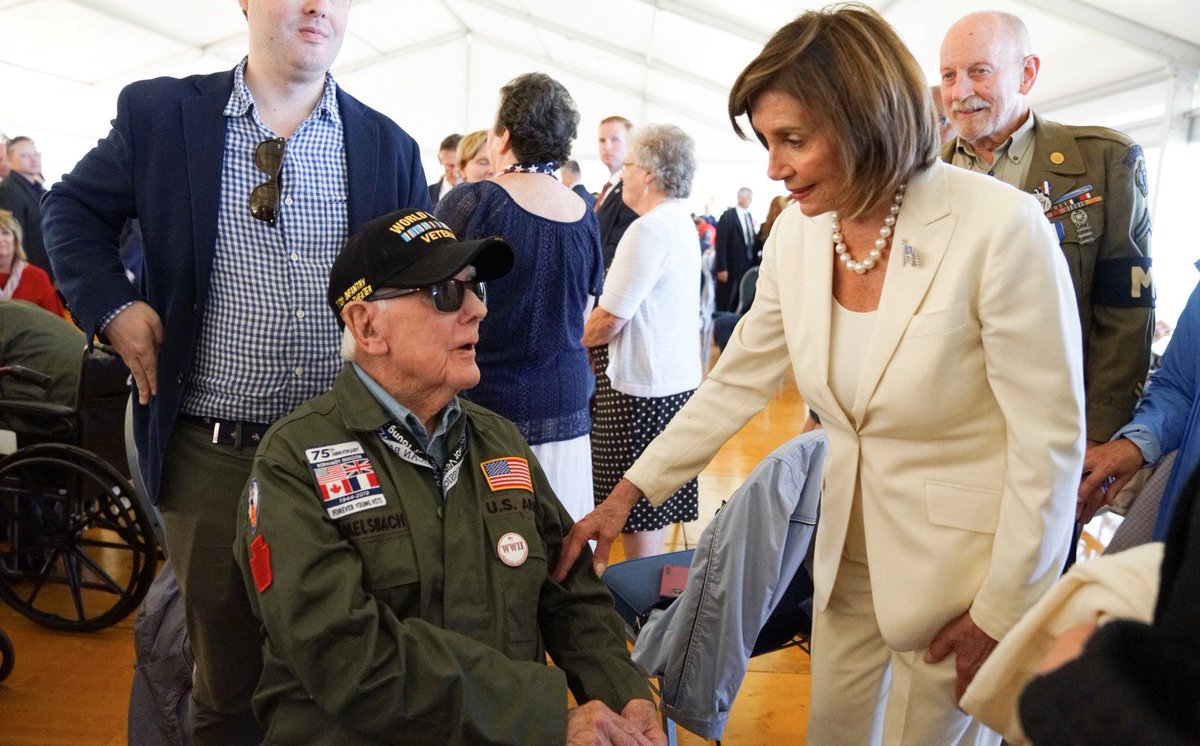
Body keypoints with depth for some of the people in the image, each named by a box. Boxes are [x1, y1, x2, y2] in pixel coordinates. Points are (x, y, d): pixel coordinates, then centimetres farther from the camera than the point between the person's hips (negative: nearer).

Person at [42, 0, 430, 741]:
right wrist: (112, 305, -2)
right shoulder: (160, 113, 0)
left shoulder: (387, 146, 3)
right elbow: (73, 208, 13)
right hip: (211, 456, 0)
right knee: (225, 674, 13)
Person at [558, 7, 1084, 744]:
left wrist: (1002, 614, -12)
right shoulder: (797, 233, -7)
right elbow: (737, 382, 2)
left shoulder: (1001, 226, -24)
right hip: (850, 547, 5)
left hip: (968, 563, -5)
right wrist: (627, 494, -2)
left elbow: (1050, 439, -18)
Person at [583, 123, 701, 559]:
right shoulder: (683, 224, 13)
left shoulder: (649, 229, -17)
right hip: (679, 380, 10)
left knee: (637, 510, 1)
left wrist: (572, 341, 0)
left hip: (641, 388, -10)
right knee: (658, 499, 17)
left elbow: (609, 320, -18)